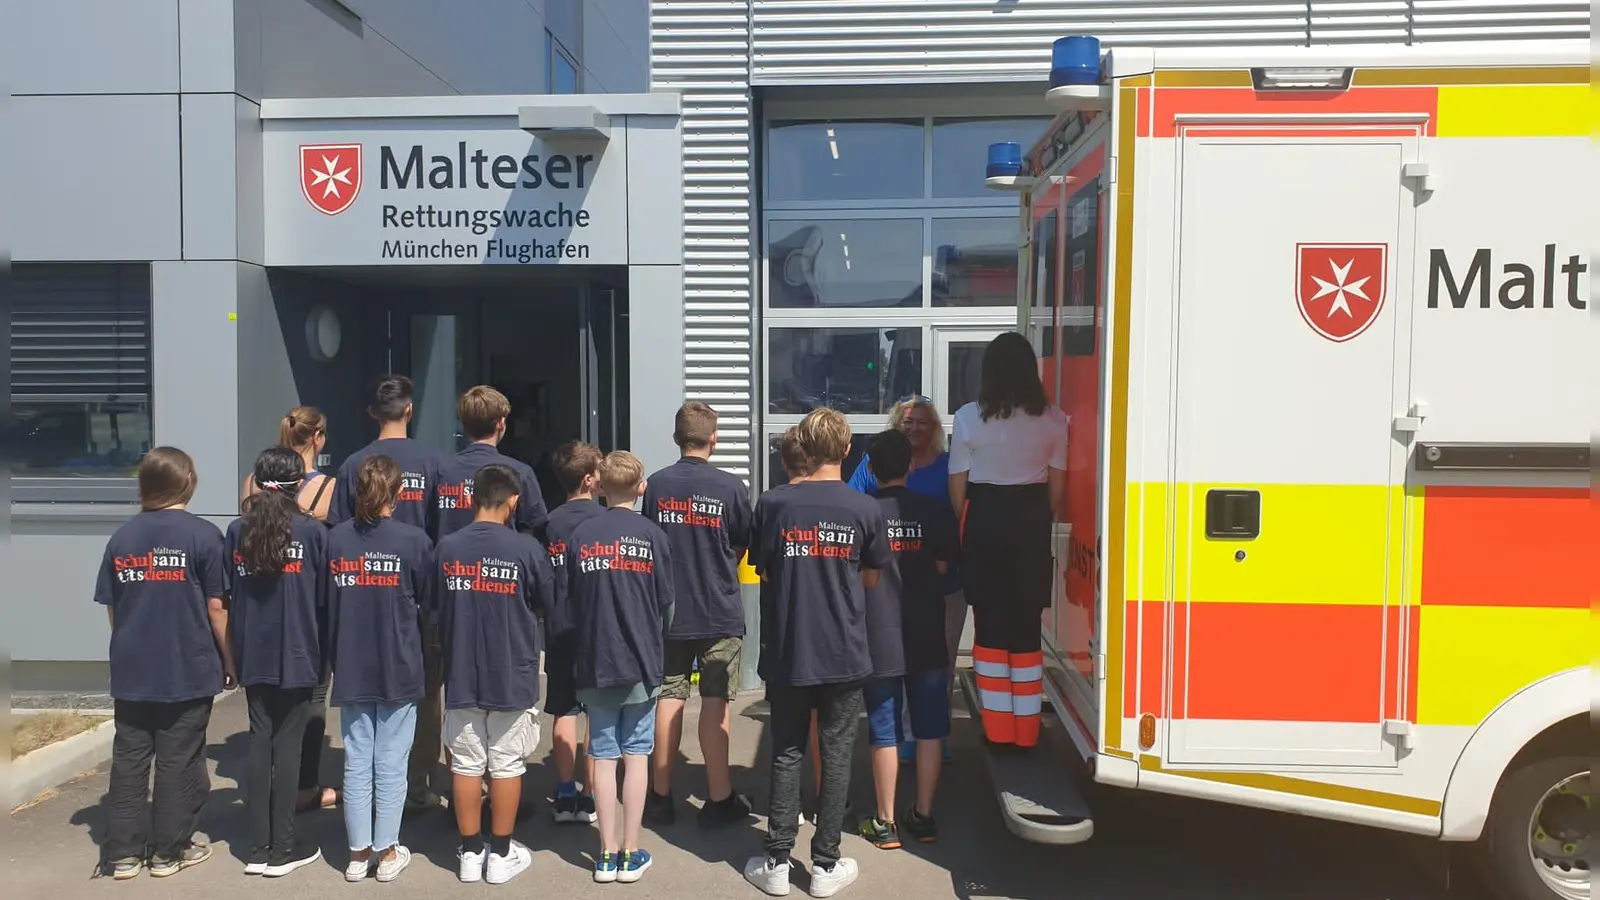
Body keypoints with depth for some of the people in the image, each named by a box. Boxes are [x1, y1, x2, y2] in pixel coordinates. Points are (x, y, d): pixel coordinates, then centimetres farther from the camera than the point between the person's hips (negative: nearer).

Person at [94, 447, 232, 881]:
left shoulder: (122, 536, 2)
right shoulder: (202, 535, -10)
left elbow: (111, 609, 8)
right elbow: (216, 607, -10)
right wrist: (229, 662, 1)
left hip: (131, 671, 4)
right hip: (188, 669, -4)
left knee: (129, 761, 12)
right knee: (178, 762, 7)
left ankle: (124, 852, 18)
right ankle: (169, 850, 16)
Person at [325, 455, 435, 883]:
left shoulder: (336, 538, -3)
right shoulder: (414, 539, -11)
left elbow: (326, 602, 5)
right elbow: (427, 602, 0)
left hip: (350, 668, 3)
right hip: (399, 669, -2)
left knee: (357, 765, 11)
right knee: (390, 766, 7)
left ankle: (359, 853, 20)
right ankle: (388, 852, 16)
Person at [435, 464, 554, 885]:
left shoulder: (446, 547, -5)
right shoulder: (526, 548, -13)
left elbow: (436, 609, 6)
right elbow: (545, 605, 1)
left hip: (461, 675, 2)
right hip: (512, 676, -2)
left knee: (466, 764, 11)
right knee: (506, 765, 8)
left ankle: (470, 852, 20)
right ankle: (502, 854, 17)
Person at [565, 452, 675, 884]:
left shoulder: (581, 536, -3)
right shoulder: (653, 535, -7)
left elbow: (571, 600, 3)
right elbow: (666, 602, -1)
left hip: (595, 662, 2)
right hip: (640, 662, -1)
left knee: (603, 757, 9)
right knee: (636, 755, 7)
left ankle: (607, 853, 14)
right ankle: (630, 853, 11)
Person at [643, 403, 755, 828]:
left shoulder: (656, 485, -5)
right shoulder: (731, 486, -11)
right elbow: (744, 545, 2)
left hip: (668, 611, 2)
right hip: (720, 613, -2)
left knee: (668, 699, 11)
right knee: (715, 704, 4)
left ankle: (661, 797, 19)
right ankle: (719, 799, 11)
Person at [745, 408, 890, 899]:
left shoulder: (773, 503, -7)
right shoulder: (865, 509, -6)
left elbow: (763, 572, 3)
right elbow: (871, 579, 6)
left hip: (787, 652, 0)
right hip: (844, 654, 0)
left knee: (786, 754, 12)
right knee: (836, 756, 10)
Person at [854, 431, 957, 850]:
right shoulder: (935, 511, -4)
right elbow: (942, 566, 0)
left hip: (878, 640, -1)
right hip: (926, 639, 2)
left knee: (884, 733, 6)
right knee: (928, 731, 12)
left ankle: (885, 823, 14)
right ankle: (923, 816, 20)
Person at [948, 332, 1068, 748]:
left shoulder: (969, 417, -7)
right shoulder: (1053, 420, -2)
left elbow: (957, 484, -3)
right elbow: (1057, 483, 3)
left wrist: (964, 525, 11)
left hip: (985, 518, -1)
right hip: (1031, 518, 2)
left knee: (990, 620, 8)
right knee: (1026, 621, 9)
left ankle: (998, 726, 12)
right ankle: (1026, 728, 14)